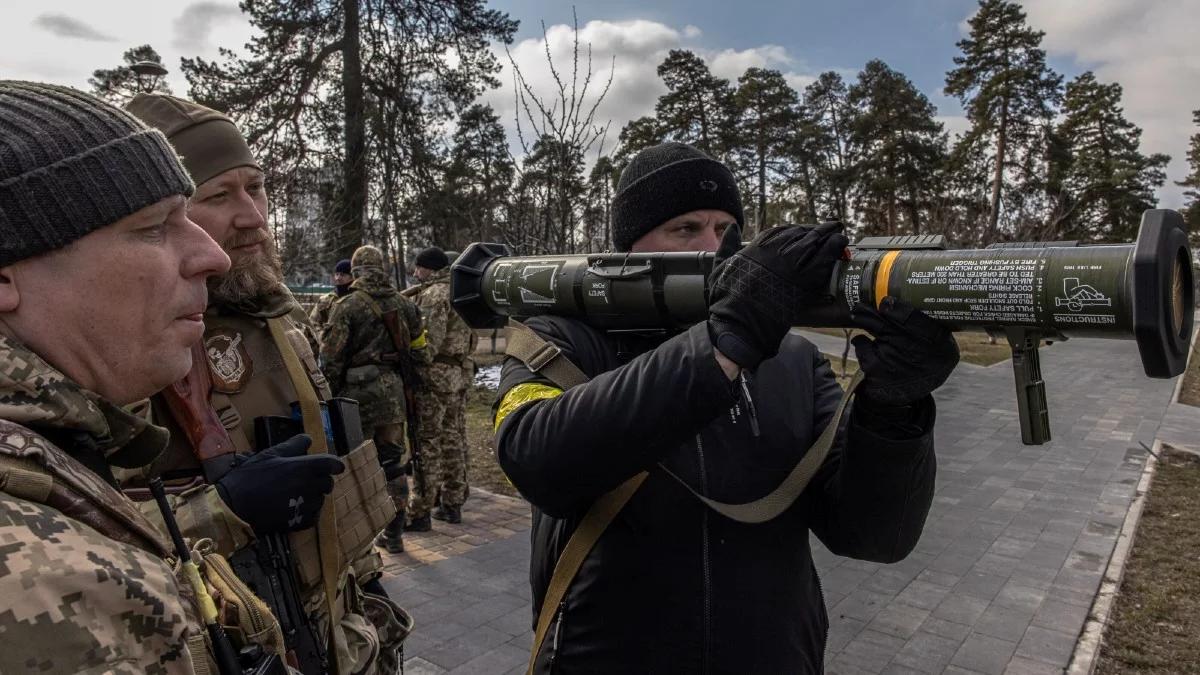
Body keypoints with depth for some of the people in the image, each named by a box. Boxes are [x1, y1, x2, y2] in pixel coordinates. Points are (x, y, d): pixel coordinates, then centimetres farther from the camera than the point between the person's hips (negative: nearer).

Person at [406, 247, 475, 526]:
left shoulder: (434, 294, -12)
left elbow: (430, 341, -21)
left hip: (437, 375, -9)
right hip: (461, 372, 9)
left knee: (428, 443, -3)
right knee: (454, 438, 14)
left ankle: (420, 511, 3)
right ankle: (453, 504, 23)